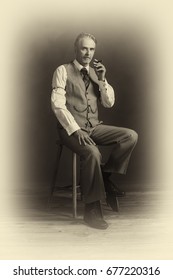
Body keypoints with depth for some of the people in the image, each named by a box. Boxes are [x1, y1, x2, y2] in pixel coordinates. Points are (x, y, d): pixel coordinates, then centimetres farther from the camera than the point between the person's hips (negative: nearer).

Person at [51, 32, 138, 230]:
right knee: (92, 153, -34)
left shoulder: (96, 72, 15)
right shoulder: (63, 71, -2)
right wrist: (75, 130, -22)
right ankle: (92, 210, -22)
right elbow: (58, 105, -11)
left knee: (131, 136, -15)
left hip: (94, 126, 6)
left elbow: (109, 103, 10)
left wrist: (102, 80, -6)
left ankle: (105, 177, -1)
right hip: (71, 128, -5)